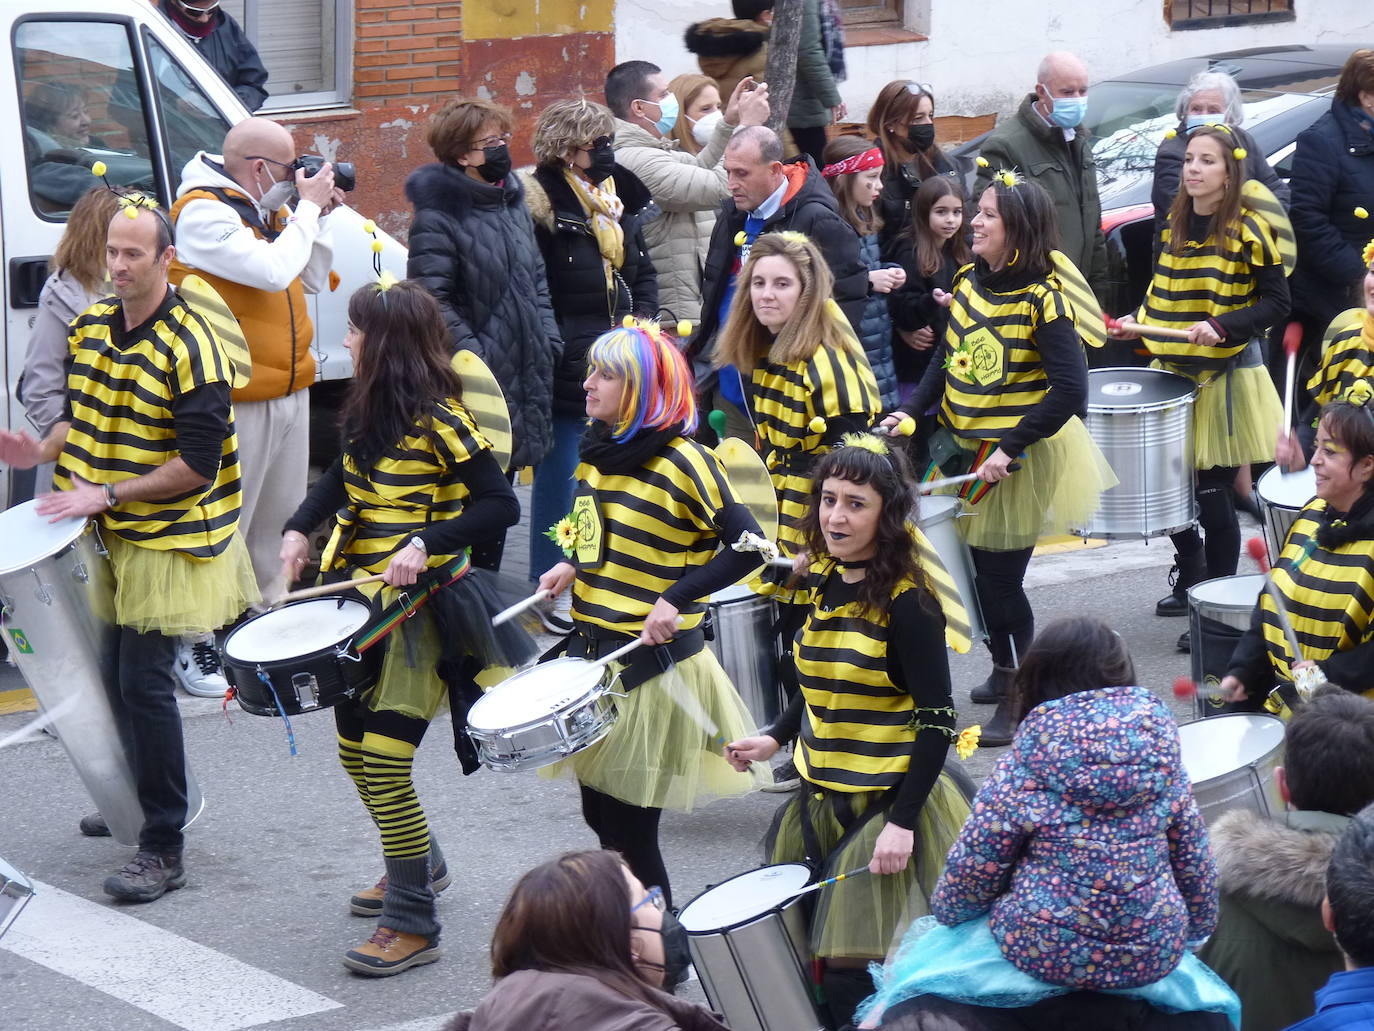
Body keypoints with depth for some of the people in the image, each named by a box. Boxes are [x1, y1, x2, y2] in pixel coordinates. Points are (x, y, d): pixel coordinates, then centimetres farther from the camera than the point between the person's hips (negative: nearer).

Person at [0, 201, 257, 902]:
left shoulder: (189, 346, -18)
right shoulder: (90, 327, 5)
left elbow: (198, 464, -20)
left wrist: (106, 493, -22)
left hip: (168, 539, -7)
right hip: (105, 533, 7)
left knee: (144, 683, -9)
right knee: (114, 673, 14)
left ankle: (163, 849, -2)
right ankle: (137, 801, 35)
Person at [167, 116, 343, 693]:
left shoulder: (266, 208, 11)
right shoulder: (202, 213, -16)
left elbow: (312, 280, 16)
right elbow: (274, 270, -26)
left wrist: (318, 214, 5)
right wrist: (307, 207, -14)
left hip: (289, 388, 9)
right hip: (236, 398, -9)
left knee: (279, 520, 16)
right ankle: (197, 645, 4)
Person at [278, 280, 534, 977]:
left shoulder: (437, 419, -17)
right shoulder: (373, 411, 8)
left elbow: (500, 504, -19)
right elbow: (345, 476, 22)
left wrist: (426, 543, -29)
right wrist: (299, 528, 6)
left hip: (421, 609, -9)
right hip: (364, 602, 9)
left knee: (383, 762, -12)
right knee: (354, 750, 17)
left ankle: (413, 924, -2)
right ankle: (418, 864, 40)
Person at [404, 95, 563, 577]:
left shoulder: (512, 199, 12)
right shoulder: (438, 214, -12)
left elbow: (536, 277, 20)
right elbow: (431, 298, -16)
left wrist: (549, 338, 9)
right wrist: (470, 353, -22)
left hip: (522, 372, 8)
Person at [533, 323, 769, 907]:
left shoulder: (682, 461, -16)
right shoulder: (597, 450, 8)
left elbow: (749, 545, -20)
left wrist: (676, 599, -25)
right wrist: (572, 568, 6)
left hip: (651, 666, -8)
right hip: (592, 653, 8)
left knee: (630, 833, -3)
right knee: (599, 815, 15)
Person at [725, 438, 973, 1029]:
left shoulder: (907, 602, -17)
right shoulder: (826, 581, 5)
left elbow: (936, 721, -18)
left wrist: (901, 823, -22)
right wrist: (775, 738, 6)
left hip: (887, 803, -7)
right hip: (820, 801, 7)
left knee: (849, 971, -9)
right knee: (801, 951, 12)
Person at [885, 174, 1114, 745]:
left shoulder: (1042, 297, -19)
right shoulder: (969, 280, 2)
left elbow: (1070, 389, -22)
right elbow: (948, 357, 15)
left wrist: (1008, 450, -24)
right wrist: (912, 409, 1)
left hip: (1019, 457, -7)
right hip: (964, 446, 7)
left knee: (998, 574, -1)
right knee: (982, 566, 15)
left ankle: (1018, 699, 15)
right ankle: (1005, 672, 36)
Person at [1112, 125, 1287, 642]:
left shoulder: (1249, 230, -11)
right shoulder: (1174, 224, 8)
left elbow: (1276, 302, -11)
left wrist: (1223, 326, -23)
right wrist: (1140, 323, 6)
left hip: (1226, 377, -6)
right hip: (1174, 372, 6)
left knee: (1212, 493, -5)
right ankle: (1189, 583, 29)